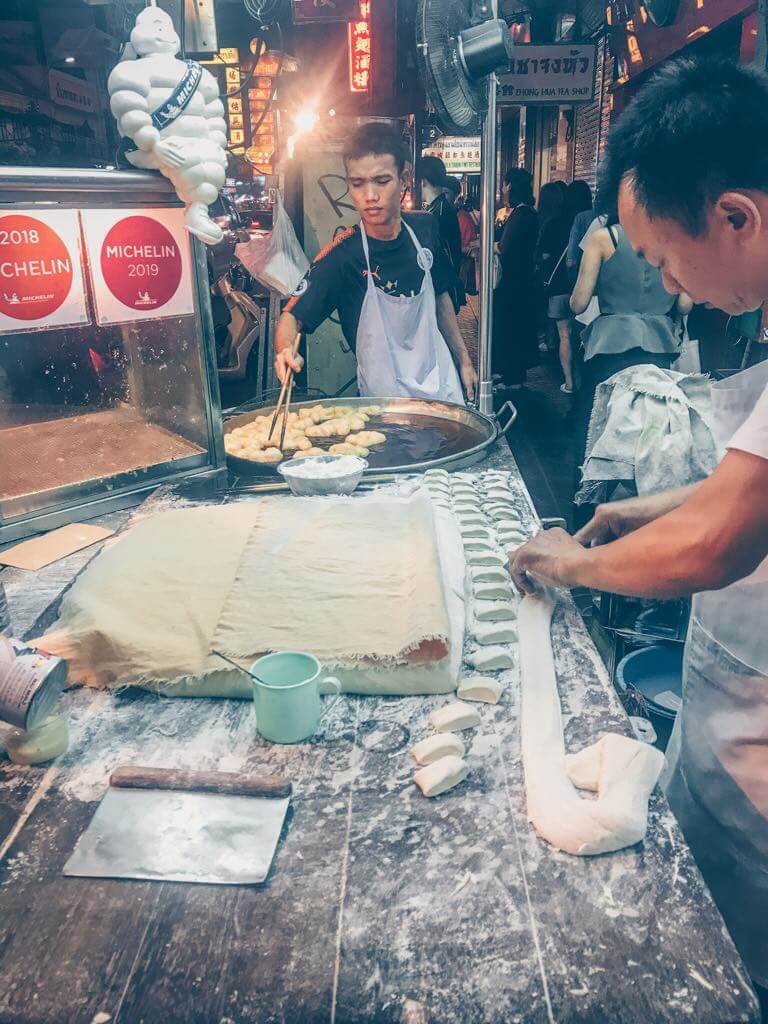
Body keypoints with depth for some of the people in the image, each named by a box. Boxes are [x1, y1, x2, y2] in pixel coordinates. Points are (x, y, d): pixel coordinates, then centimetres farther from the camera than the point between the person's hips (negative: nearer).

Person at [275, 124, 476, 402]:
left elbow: (441, 297, 7)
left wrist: (464, 361, 8)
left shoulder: (425, 228, -6)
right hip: (385, 396, -4)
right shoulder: (340, 256, -20)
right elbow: (292, 316, -21)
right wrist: (285, 349, -43)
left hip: (442, 380, 5)